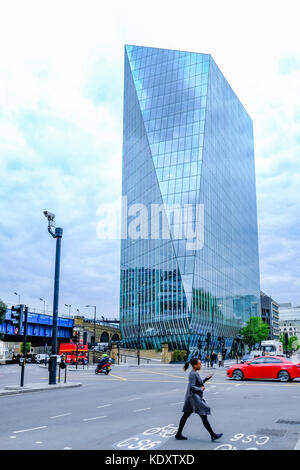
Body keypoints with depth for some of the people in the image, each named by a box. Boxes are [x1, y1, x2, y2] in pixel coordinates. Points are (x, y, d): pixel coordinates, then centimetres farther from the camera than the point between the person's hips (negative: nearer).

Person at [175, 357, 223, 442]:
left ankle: (178, 434, 18)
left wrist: (206, 379, 11)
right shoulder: (193, 374, -18)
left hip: (191, 397, 10)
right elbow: (192, 386, -24)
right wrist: (201, 389, -13)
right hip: (194, 397, -10)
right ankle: (213, 436, 2)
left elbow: (199, 383, 20)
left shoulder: (195, 373, 12)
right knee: (204, 416, -4)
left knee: (186, 415, 13)